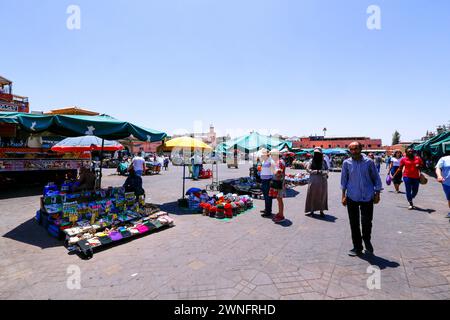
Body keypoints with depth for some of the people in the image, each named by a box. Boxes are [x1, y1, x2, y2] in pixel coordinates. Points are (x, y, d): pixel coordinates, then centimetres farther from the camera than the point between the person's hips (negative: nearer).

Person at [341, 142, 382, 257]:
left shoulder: (369, 162, -2)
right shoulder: (346, 163, 0)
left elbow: (376, 178, 6)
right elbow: (344, 179, 6)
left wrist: (377, 193, 4)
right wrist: (343, 195, 3)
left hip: (367, 197, -1)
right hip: (352, 197, 1)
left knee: (367, 222, 2)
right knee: (354, 223, 7)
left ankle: (367, 241, 34)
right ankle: (357, 247, 24)